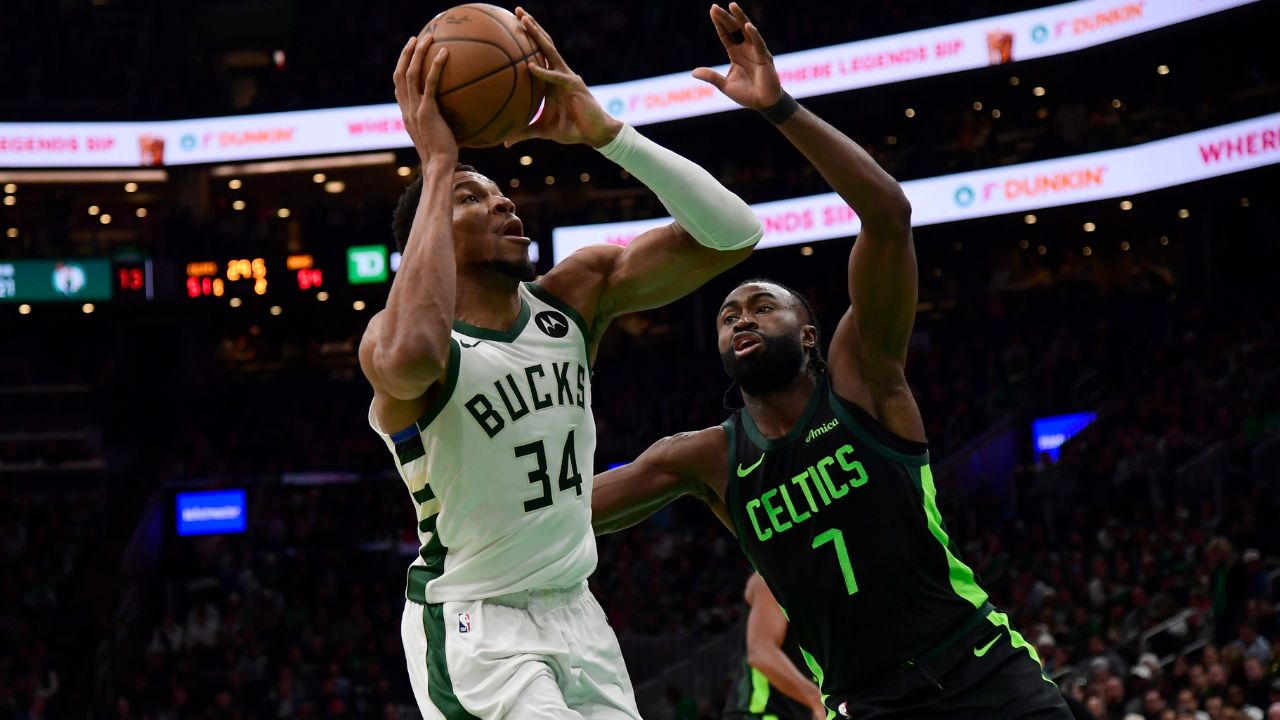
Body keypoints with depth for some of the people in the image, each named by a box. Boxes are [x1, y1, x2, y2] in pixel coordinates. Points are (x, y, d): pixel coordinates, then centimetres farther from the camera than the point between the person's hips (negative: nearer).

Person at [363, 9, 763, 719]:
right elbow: (410, 358, -44)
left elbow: (731, 233, -7)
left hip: (575, 610, 7)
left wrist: (603, 130, -18)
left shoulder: (577, 296, 1)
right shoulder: (393, 337, -16)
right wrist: (439, 163, -35)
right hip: (472, 627, -7)